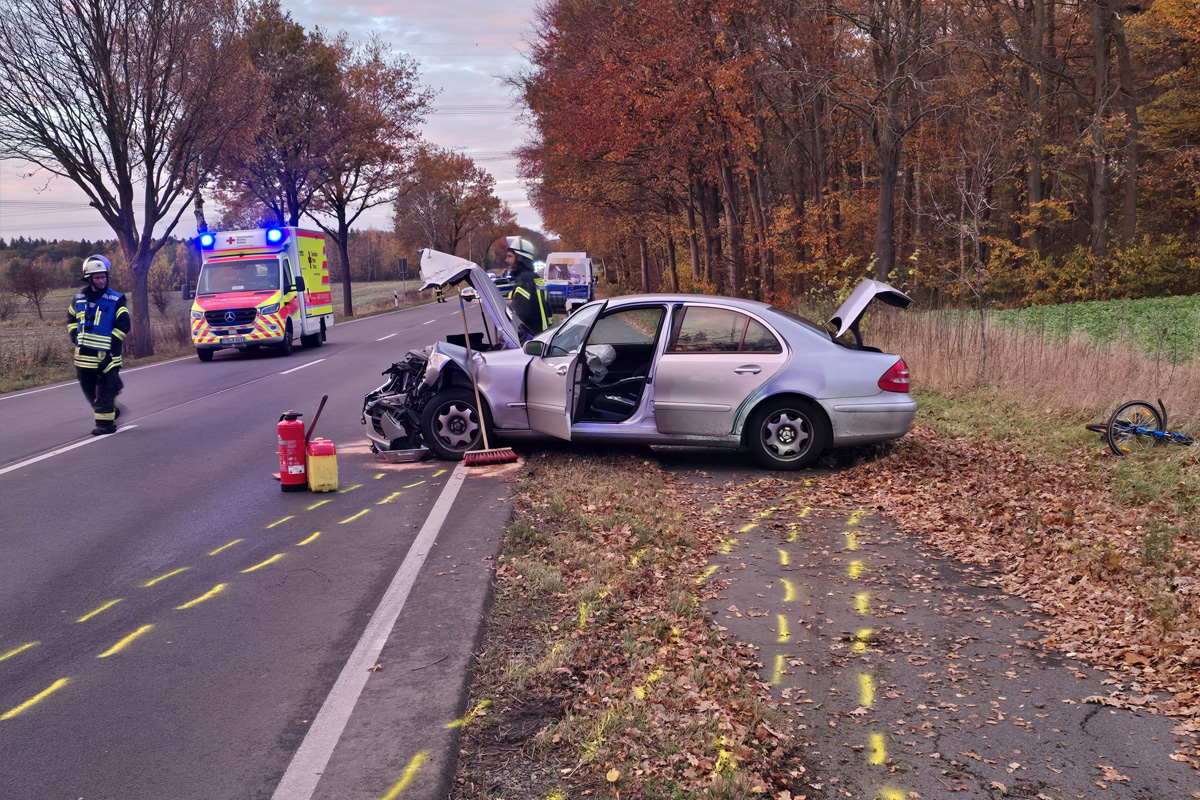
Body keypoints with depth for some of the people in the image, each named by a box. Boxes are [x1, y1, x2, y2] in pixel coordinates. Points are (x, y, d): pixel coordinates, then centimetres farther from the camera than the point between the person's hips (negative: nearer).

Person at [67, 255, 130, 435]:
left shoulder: (115, 300, -6)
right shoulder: (79, 297, 10)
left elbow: (124, 325, -8)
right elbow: (71, 318, 24)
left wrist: (112, 344, -13)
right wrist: (74, 336, 10)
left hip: (105, 354, -6)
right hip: (83, 353, 6)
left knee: (105, 389, -5)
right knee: (88, 387, 13)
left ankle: (105, 422, 0)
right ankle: (110, 412, 29)